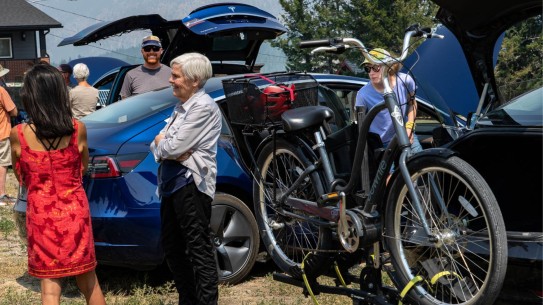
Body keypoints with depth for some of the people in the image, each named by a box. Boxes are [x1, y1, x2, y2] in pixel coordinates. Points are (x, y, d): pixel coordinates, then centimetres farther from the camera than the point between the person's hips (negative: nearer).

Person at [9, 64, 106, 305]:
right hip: (75, 212, 1)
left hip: (41, 215, -1)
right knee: (88, 282, 17)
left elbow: (21, 177, 5)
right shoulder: (78, 130, -9)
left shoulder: (19, 134, -11)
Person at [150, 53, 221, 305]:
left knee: (198, 248, -7)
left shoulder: (203, 107, -13)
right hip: (171, 182, 10)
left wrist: (161, 142, 2)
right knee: (172, 246, 16)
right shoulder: (181, 107, 16)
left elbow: (174, 147, -19)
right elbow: (157, 147, 14)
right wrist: (165, 147, -8)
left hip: (191, 183, -10)